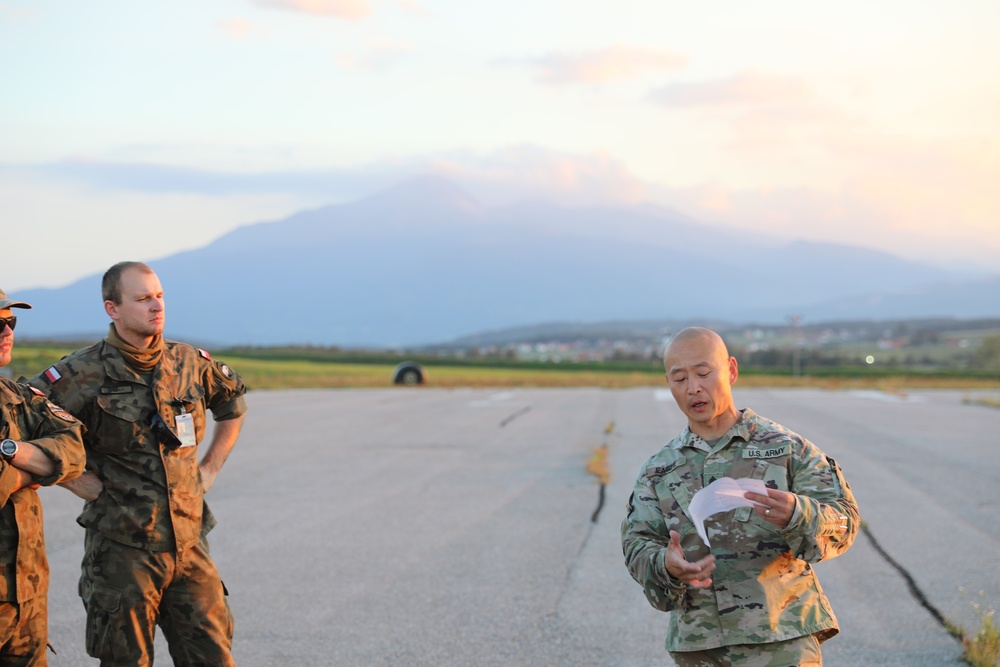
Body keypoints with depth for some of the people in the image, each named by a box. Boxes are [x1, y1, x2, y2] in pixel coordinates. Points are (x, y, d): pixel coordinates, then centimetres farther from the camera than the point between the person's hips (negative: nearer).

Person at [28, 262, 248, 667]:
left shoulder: (191, 364, 4)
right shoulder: (85, 373, -10)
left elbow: (234, 404, 24)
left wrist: (210, 468, 14)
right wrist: (75, 479, -12)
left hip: (188, 543, 4)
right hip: (122, 549, -4)